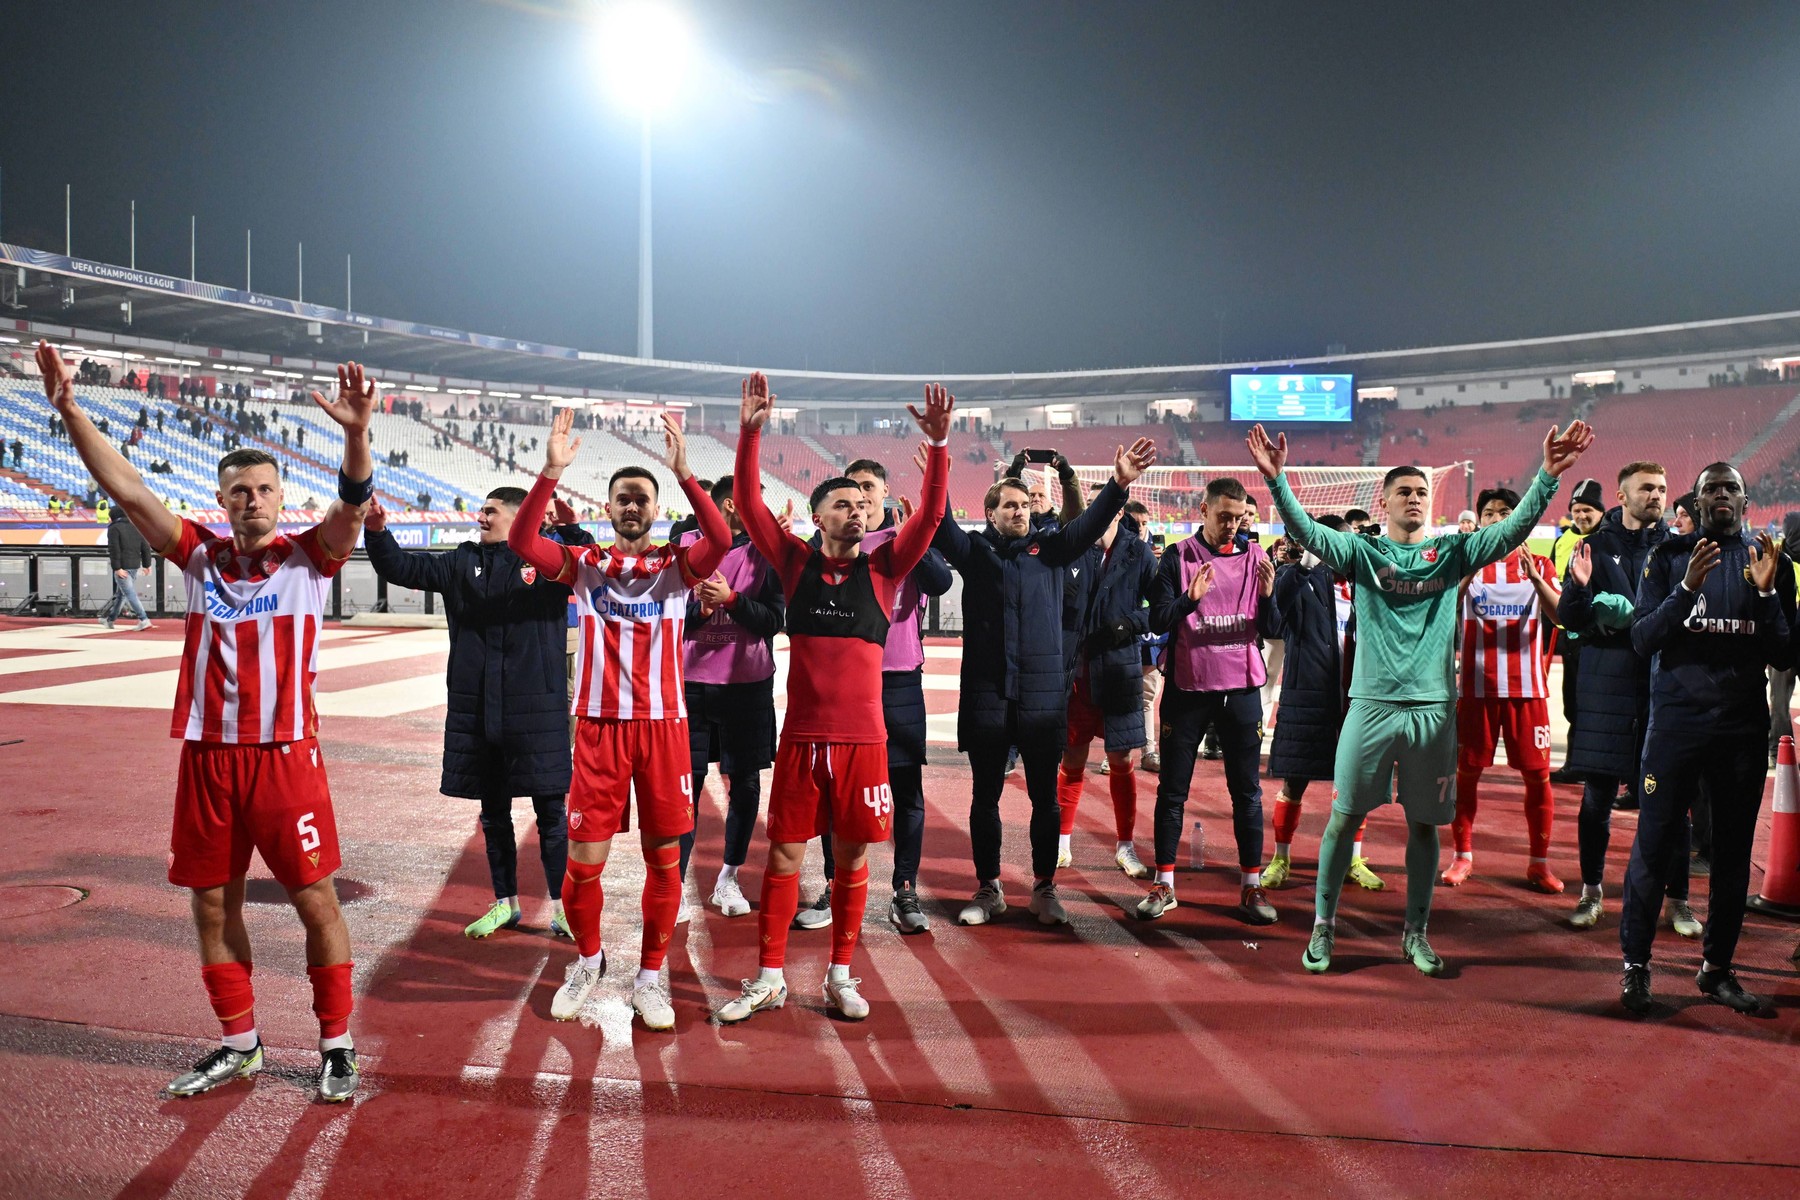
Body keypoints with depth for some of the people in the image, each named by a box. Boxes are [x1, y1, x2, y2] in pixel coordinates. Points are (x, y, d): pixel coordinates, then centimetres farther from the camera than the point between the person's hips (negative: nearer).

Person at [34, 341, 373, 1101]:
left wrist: (357, 433, -37)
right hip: (207, 758, 4)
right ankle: (239, 1043, 28)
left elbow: (353, 502, -19)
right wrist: (70, 410, -8)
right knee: (212, 903, 12)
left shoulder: (309, 556, -1)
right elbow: (126, 490, 1)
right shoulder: (200, 557, 7)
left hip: (285, 757, -4)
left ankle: (337, 1044, 16)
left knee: (315, 900, 1)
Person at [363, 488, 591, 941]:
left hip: (536, 708, -4)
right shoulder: (462, 563, 10)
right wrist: (376, 530, -6)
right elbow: (398, 567, 9)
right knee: (493, 811, 14)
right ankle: (505, 903, 28)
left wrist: (572, 529, -30)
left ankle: (561, 905, 13)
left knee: (550, 809, 2)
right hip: (476, 710, 4)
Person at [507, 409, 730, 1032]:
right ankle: (587, 960, 28)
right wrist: (552, 472, -23)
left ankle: (650, 975, 23)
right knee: (584, 860, 2)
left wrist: (684, 472, -26)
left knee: (664, 858, 6)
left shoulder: (676, 566, 2)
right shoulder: (585, 564, 3)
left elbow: (721, 540, -18)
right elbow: (521, 542, -13)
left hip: (663, 725, 0)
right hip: (599, 725, 0)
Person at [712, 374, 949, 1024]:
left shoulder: (882, 568, 3)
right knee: (783, 855, 6)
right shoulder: (797, 563, 4)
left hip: (863, 738, 0)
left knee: (853, 859, 9)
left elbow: (931, 512, -8)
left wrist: (939, 443, -19)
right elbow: (750, 504, -4)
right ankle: (769, 979, 19)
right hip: (801, 737, 0)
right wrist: (750, 433, -14)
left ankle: (840, 975, 24)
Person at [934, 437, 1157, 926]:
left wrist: (1119, 483, -24)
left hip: (1043, 692, 1)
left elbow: (1090, 523, -7)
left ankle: (1044, 888, 22)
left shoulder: (1051, 547, 7)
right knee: (985, 797, 9)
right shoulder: (974, 551, 4)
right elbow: (942, 529, -12)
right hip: (985, 692, -1)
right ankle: (988, 889, 23)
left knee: (1045, 797, 8)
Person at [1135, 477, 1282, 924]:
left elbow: (1273, 630, 2)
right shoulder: (1177, 558, -1)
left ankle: (1251, 886, 13)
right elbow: (1158, 620, -10)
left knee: (1246, 789, 5)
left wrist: (1267, 595, -17)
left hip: (1241, 689, 1)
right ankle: (1164, 884, 14)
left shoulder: (1255, 558, 4)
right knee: (1172, 788, 4)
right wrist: (1190, 598, -28)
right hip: (1187, 689, -1)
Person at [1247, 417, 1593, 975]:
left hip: (1433, 705, 2)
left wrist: (1549, 475, -16)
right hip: (1372, 703, -2)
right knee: (1344, 816, 1)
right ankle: (1323, 926, 13)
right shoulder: (1362, 551, 3)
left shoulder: (1452, 551, 8)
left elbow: (1515, 528, -2)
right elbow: (1306, 531, -11)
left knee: (1424, 823, 9)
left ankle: (1416, 932, 23)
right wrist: (1276, 479, -26)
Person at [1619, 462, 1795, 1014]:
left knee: (1734, 850, 8)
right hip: (1677, 720, -2)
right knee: (1654, 844, -3)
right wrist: (1687, 587, -19)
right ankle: (1636, 965, 6)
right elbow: (1643, 639, -5)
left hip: (1744, 724, 3)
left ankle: (1718, 968, 18)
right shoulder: (1670, 555, 3)